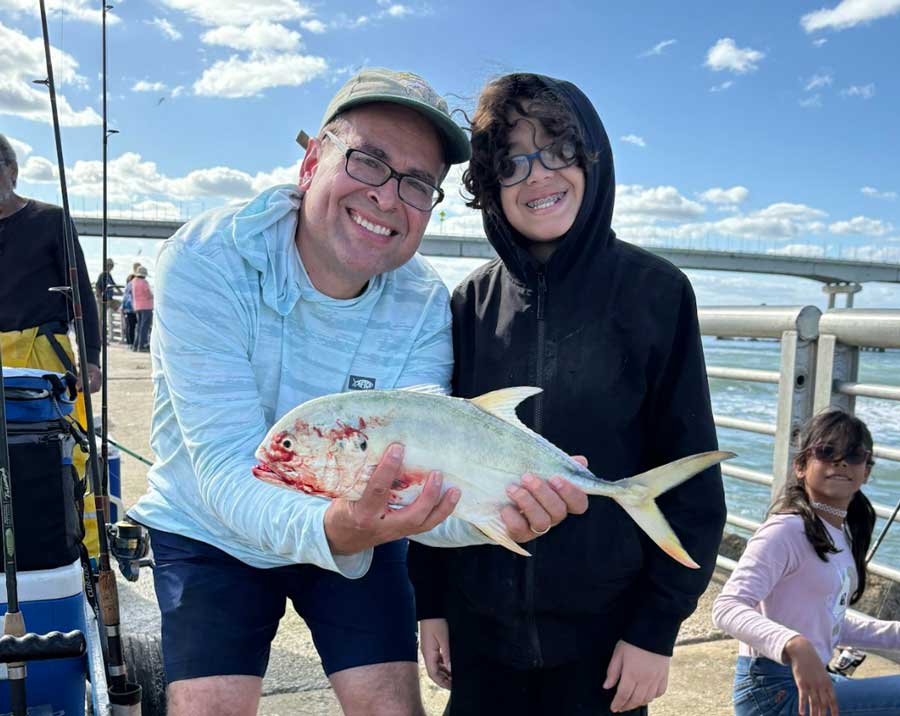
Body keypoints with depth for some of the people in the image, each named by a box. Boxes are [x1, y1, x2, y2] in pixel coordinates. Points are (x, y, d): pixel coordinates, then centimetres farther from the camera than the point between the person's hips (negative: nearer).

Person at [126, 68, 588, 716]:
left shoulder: (425, 308, -16)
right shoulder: (204, 262, -25)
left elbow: (409, 477, -23)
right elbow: (227, 465, -32)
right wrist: (328, 529, -51)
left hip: (357, 539, 2)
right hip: (210, 536, -2)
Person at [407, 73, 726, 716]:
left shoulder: (654, 290, -8)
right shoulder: (471, 304, 1)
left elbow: (691, 476, -7)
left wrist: (658, 627, -9)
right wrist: (430, 601, 4)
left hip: (605, 628, -2)